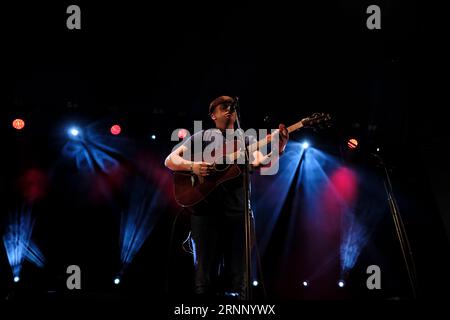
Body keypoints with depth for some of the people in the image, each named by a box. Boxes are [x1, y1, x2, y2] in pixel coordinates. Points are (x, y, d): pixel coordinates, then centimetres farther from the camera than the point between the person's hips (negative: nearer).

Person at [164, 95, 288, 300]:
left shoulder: (246, 140, 15)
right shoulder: (201, 137, 12)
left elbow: (259, 163, -4)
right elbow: (170, 160, 8)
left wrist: (278, 150, -22)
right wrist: (192, 166, -11)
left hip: (238, 212, 1)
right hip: (206, 209, -1)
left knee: (236, 278, 2)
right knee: (206, 278, -1)